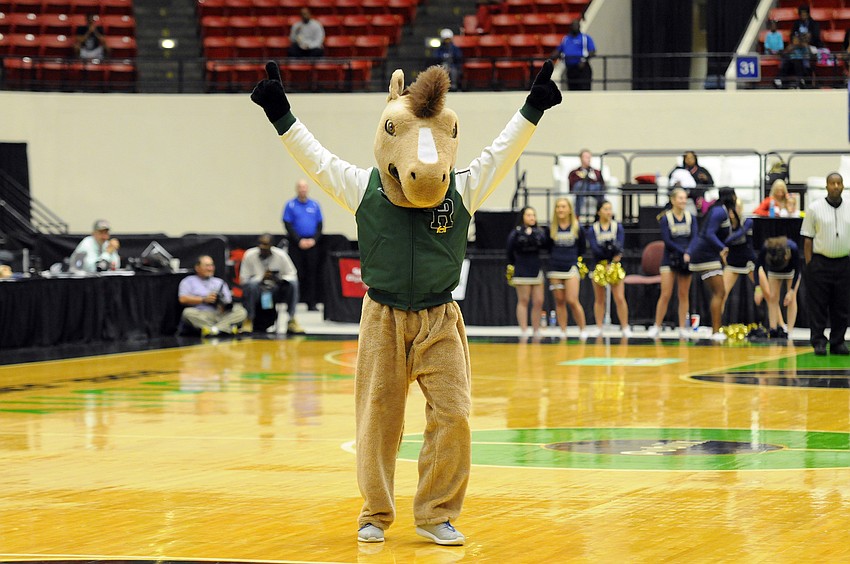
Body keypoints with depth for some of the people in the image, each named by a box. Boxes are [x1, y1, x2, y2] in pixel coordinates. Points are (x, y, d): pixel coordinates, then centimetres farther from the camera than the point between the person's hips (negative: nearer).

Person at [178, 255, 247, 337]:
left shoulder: (219, 282, 26)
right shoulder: (188, 281, 14)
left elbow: (228, 302, 16)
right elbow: (183, 299, -3)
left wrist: (225, 306, -8)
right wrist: (204, 299, -7)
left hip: (220, 315, 3)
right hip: (201, 316, -3)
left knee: (241, 312, -20)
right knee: (188, 312, -35)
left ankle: (214, 329, -40)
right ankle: (227, 328, -39)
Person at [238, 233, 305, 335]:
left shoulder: (281, 255, -7)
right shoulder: (249, 255, -10)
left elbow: (292, 275, -4)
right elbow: (243, 280, -10)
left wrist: (279, 279, -25)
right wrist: (261, 278, -27)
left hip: (275, 292, 2)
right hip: (256, 292, -2)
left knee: (292, 283, -25)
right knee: (251, 284, -36)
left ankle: (291, 321, -17)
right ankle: (248, 321, -20)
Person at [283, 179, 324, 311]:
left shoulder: (314, 205, 10)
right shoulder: (290, 205, 2)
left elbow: (319, 225, 10)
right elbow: (288, 225, -3)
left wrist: (314, 240, -6)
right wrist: (299, 241, -11)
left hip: (312, 244, 2)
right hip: (296, 244, -2)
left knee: (311, 274, 2)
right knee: (297, 274, -6)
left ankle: (311, 303, 5)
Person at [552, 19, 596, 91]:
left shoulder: (586, 38, 4)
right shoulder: (565, 39, 18)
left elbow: (592, 52, -4)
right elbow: (558, 51, 21)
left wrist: (584, 60, -19)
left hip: (582, 68, -5)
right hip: (570, 70, 5)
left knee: (584, 90, -14)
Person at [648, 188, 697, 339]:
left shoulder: (691, 217, 4)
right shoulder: (666, 218, -5)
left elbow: (694, 238, -5)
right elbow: (667, 241, -13)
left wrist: (689, 253, -23)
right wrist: (684, 251, -22)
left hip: (686, 260, 3)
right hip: (670, 259, -3)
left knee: (684, 295, 5)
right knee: (665, 295, -7)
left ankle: (683, 328, 10)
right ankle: (656, 327, 0)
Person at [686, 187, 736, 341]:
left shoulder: (720, 211, 18)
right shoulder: (720, 211, -12)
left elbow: (703, 234, 20)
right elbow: (709, 234, -24)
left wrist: (689, 252, 20)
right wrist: (723, 248, -32)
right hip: (706, 255, -10)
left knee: (719, 293, 10)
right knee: (719, 293, -11)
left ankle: (715, 330, 10)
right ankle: (716, 332, -15)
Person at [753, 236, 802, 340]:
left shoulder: (793, 249, -39)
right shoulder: (765, 249, -37)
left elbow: (797, 270, -25)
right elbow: (758, 267, -22)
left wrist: (791, 291, -27)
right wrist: (758, 288, -31)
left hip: (791, 271, -2)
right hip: (774, 272, 2)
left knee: (791, 299, -10)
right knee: (773, 298, -8)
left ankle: (789, 331, -11)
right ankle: (773, 328, -8)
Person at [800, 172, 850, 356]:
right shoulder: (814, 208, -1)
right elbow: (808, 238, 0)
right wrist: (809, 265, -6)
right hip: (820, 263, -3)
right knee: (818, 306, -1)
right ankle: (819, 342, 5)